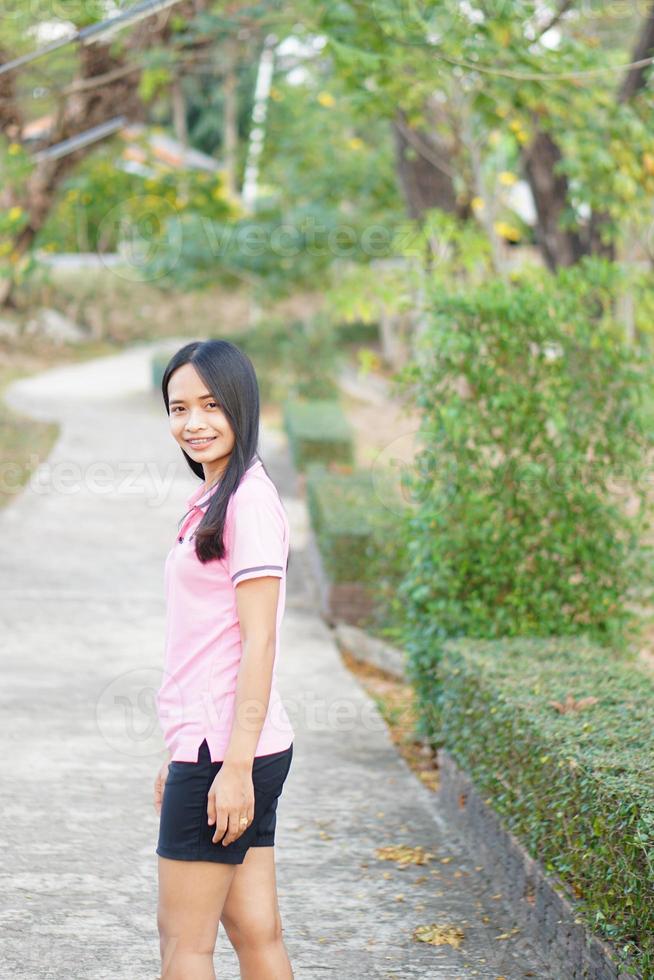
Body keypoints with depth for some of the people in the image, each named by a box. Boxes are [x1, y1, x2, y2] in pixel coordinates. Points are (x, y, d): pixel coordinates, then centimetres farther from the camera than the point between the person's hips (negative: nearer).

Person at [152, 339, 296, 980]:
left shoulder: (249, 501, -13)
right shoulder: (211, 501, 17)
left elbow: (258, 644, -17)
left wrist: (235, 765, -20)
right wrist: (181, 759, 18)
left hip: (228, 748, -9)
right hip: (213, 746, 9)